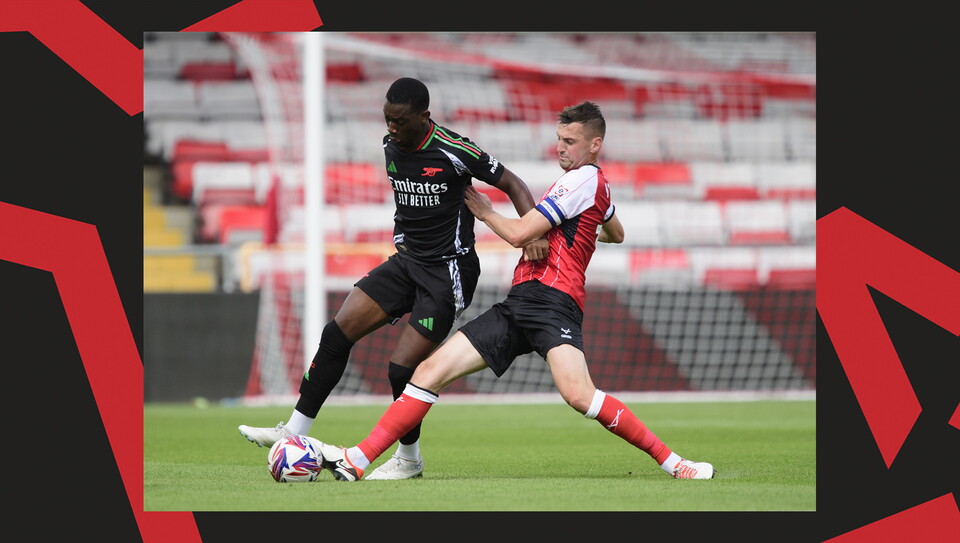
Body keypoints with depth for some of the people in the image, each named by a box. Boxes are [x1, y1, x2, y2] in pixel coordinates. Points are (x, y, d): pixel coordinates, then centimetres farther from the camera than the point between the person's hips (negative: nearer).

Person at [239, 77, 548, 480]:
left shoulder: (454, 151, -18)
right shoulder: (391, 147, 3)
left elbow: (512, 185, -8)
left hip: (448, 273, -7)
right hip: (406, 261, 7)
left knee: (402, 368, -12)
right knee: (336, 334, -5)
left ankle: (409, 459, 12)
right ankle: (294, 433, 1)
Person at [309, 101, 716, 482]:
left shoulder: (584, 178, -6)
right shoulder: (598, 186, 23)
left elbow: (519, 234, -10)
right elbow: (616, 234, 46)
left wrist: (484, 212, 9)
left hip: (552, 299, -10)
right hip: (519, 304, 10)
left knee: (578, 394, -32)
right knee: (431, 370, -2)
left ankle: (672, 462, -20)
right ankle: (357, 461, -6)